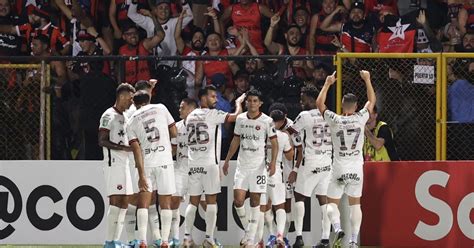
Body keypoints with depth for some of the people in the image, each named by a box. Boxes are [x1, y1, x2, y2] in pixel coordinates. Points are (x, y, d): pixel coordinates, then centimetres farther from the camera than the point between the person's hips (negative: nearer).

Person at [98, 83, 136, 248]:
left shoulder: (124, 117, 19)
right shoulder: (109, 115, -10)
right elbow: (102, 141, -18)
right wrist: (123, 148, -22)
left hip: (124, 164, 9)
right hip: (113, 164, -9)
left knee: (124, 203, 6)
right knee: (115, 202, -13)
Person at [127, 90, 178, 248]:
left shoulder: (131, 122, 6)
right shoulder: (160, 108, 6)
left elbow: (136, 149, -2)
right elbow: (174, 133, 6)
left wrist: (141, 174, -7)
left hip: (146, 163, 0)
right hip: (165, 162, 0)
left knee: (143, 204, 3)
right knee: (165, 204, 7)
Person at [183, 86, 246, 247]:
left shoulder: (190, 116, 14)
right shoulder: (212, 114, -7)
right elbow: (235, 116, -9)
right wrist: (238, 102, 8)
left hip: (193, 165, 6)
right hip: (209, 163, -6)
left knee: (193, 201, 9)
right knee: (211, 201, -1)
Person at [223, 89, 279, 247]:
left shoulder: (267, 121, -6)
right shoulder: (240, 119, 6)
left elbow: (274, 143, -5)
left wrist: (273, 162, -19)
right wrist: (227, 160, 15)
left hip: (258, 166, -3)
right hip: (242, 165, 3)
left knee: (255, 201, -1)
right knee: (238, 200, -6)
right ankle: (247, 230, 15)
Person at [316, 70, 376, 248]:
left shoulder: (335, 120, -10)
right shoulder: (360, 118, -7)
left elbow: (319, 103, 6)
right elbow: (372, 100, 10)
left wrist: (328, 84, 11)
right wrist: (367, 80, 16)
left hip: (339, 169, -2)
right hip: (356, 168, 2)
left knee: (332, 203, 7)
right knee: (355, 203, 11)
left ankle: (337, 228, -20)